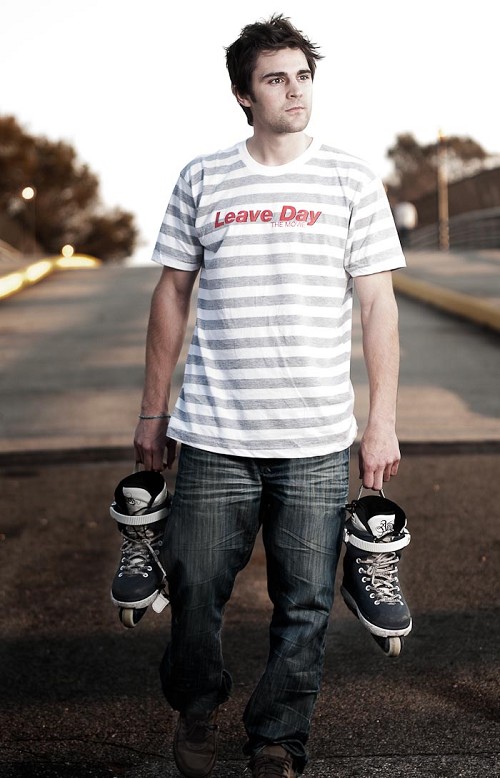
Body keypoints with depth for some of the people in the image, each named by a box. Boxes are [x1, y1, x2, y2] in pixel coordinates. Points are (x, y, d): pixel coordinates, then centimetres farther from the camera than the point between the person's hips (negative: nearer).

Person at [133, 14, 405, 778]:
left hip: (317, 438, 0)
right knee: (195, 587, 4)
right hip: (214, 434, 1)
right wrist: (153, 410, 11)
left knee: (305, 603, 4)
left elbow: (378, 305, 3)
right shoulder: (203, 180, 7)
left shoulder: (351, 181, 4)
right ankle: (196, 707, 32)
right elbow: (172, 294, 12)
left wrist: (383, 422, -2)